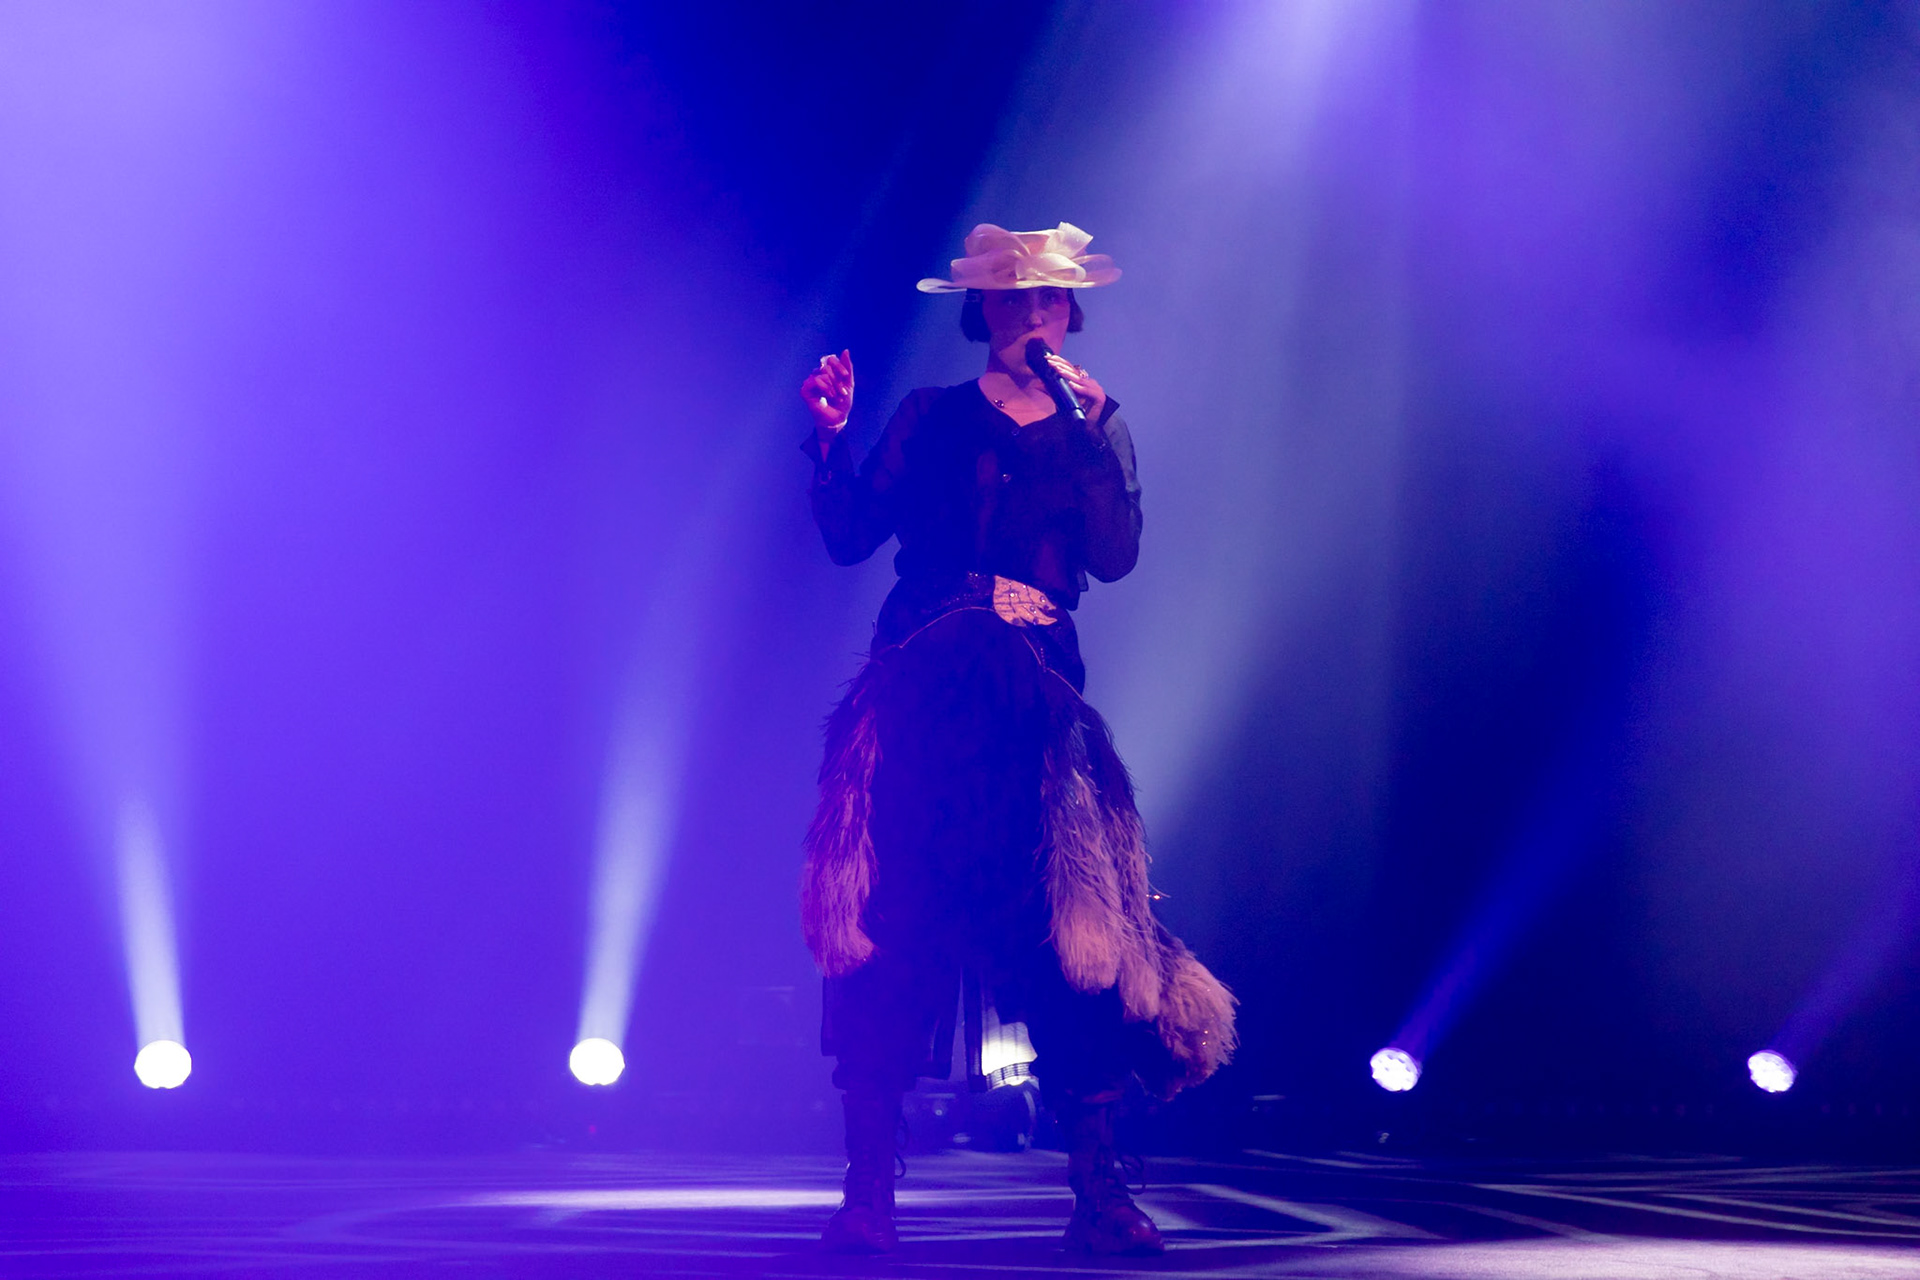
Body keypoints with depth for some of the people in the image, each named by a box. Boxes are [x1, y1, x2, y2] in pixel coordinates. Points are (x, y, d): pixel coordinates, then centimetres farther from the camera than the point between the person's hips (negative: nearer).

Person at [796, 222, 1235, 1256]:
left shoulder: (1096, 428, 14)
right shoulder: (929, 418, 13)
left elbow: (1116, 555, -3)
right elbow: (849, 534, 5)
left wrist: (1085, 428, -6)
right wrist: (830, 436, -6)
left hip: (1036, 694, 0)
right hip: (916, 689, 0)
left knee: (1066, 922, -9)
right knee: (890, 918, -9)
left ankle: (1098, 1191, -3)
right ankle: (867, 1191, -4)